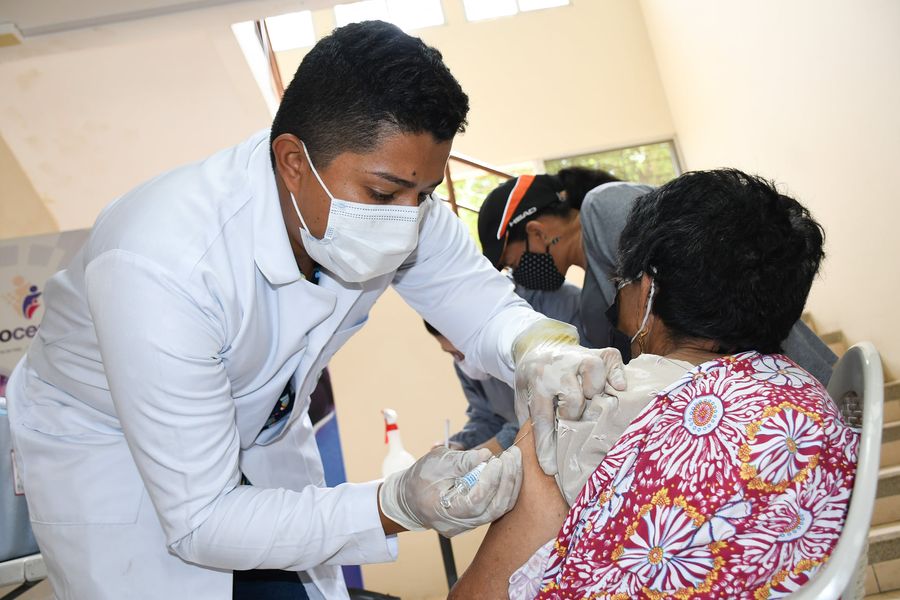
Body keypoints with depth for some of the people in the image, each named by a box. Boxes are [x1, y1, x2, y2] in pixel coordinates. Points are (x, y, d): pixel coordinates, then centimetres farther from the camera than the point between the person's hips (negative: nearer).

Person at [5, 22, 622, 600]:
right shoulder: (161, 267, -37)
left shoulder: (393, 187, -21)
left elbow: (484, 303, -8)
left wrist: (538, 346, -31)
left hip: (263, 430, 5)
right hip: (105, 450, -4)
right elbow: (199, 521, -31)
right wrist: (397, 507, -41)